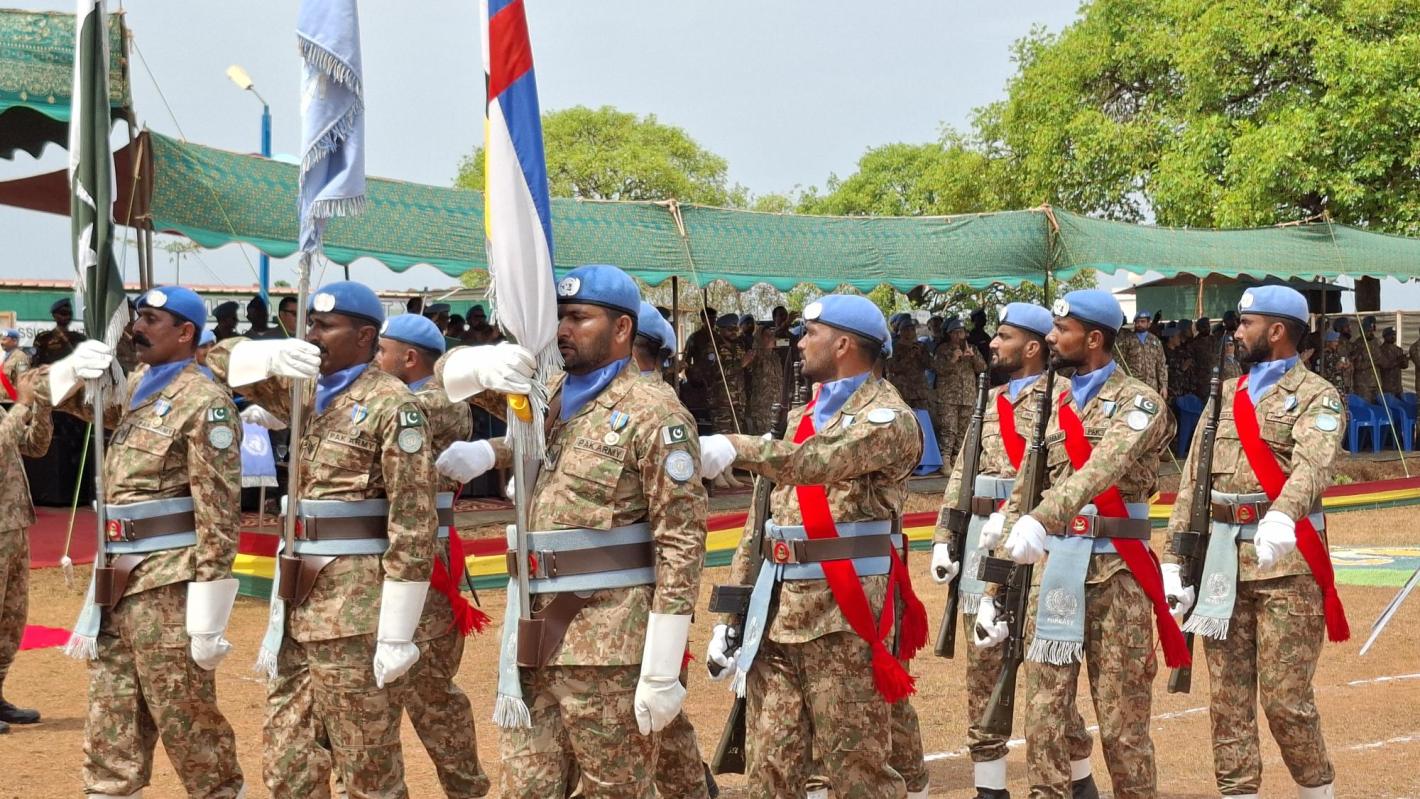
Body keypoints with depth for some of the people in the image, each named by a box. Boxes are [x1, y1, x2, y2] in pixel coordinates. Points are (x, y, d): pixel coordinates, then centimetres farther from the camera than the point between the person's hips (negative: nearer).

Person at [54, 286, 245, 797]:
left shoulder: (204, 402, -13)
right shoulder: (134, 387, 13)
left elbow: (218, 511, -17)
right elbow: (67, 397, 30)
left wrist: (207, 616, -21)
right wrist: (77, 368, 3)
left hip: (168, 582, -9)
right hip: (116, 578, 9)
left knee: (187, 723, 0)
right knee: (109, 735, 11)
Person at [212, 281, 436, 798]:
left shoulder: (391, 404, -10)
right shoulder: (305, 395, 15)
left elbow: (413, 523, -15)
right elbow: (222, 360, 22)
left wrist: (396, 634, -18)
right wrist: (273, 355, -2)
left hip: (356, 610, -8)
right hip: (298, 601, 8)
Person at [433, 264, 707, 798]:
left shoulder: (653, 413, -10)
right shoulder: (547, 395, 14)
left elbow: (681, 544, -14)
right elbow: (452, 372, 19)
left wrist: (661, 672, -18)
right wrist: (487, 364, -8)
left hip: (609, 651, -7)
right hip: (532, 643, 7)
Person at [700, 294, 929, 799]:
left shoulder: (888, 417, -6)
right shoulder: (801, 418, 19)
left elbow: (819, 462, -25)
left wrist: (737, 449, -36)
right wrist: (730, 614, 14)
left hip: (844, 614, -7)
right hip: (776, 612, 7)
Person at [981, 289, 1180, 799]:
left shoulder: (1137, 402, -6)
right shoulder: (1057, 406, 15)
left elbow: (1101, 470, -24)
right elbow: (1027, 486, 15)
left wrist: (1040, 519, -38)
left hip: (1115, 570, -6)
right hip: (1055, 567, 6)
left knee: (1121, 714, 0)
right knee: (1044, 704, 3)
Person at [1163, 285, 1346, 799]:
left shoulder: (1315, 395, -4)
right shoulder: (1225, 396, 16)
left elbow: (1312, 464, -24)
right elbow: (1192, 481, 14)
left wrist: (1281, 517, -44)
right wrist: (1176, 560, 5)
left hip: (1286, 561, -6)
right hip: (1223, 559, 6)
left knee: (1285, 697, -5)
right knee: (1228, 695, 7)